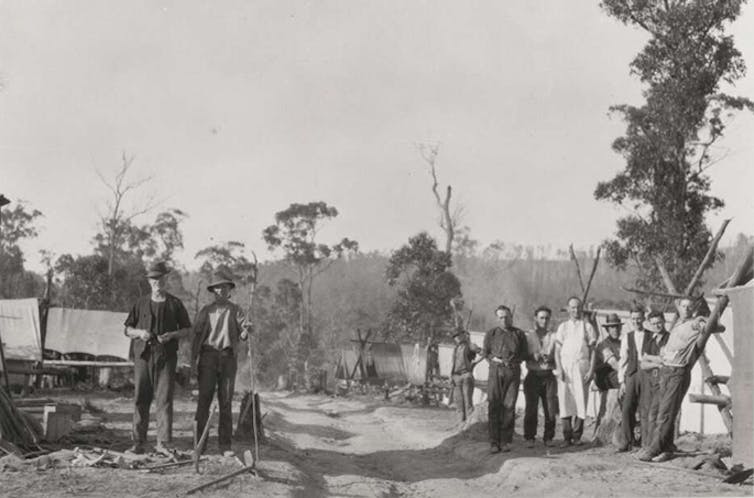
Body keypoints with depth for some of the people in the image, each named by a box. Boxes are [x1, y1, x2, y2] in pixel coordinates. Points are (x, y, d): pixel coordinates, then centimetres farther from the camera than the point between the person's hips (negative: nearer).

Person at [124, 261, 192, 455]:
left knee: (164, 399, -7)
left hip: (166, 356, -1)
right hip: (143, 354, 1)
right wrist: (139, 332, -5)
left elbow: (187, 329, 12)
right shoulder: (141, 303, 12)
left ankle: (163, 442, -5)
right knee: (140, 399, 0)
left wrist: (171, 335, -6)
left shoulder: (175, 303, 8)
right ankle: (139, 442, 6)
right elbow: (127, 329, 16)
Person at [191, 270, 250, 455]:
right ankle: (200, 442, -2)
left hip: (228, 357, 0)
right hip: (208, 355, 0)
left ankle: (225, 444, 3)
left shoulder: (235, 310, 11)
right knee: (204, 398, -6)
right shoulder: (205, 311, 11)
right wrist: (193, 359, -1)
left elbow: (242, 332, 1)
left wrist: (245, 331, -23)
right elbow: (196, 334, 8)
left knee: (226, 401, 0)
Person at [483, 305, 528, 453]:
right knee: (494, 406, -6)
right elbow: (484, 353, 12)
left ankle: (506, 441, 1)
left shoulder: (519, 334, 13)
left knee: (509, 406, -5)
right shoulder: (491, 334, 12)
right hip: (495, 371, 0)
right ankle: (494, 442, -4)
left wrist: (514, 360, -1)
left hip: (513, 372, 0)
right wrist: (495, 359, -1)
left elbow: (525, 353, 13)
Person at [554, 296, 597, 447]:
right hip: (565, 366, 1)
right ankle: (567, 436, -3)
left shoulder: (587, 327, 10)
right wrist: (558, 368, -5)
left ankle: (577, 435, 1)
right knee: (565, 400, -5)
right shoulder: (562, 327, 13)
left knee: (581, 400, -6)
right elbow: (557, 349, 8)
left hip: (582, 366, -1)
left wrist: (591, 369, -3)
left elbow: (593, 349, 7)